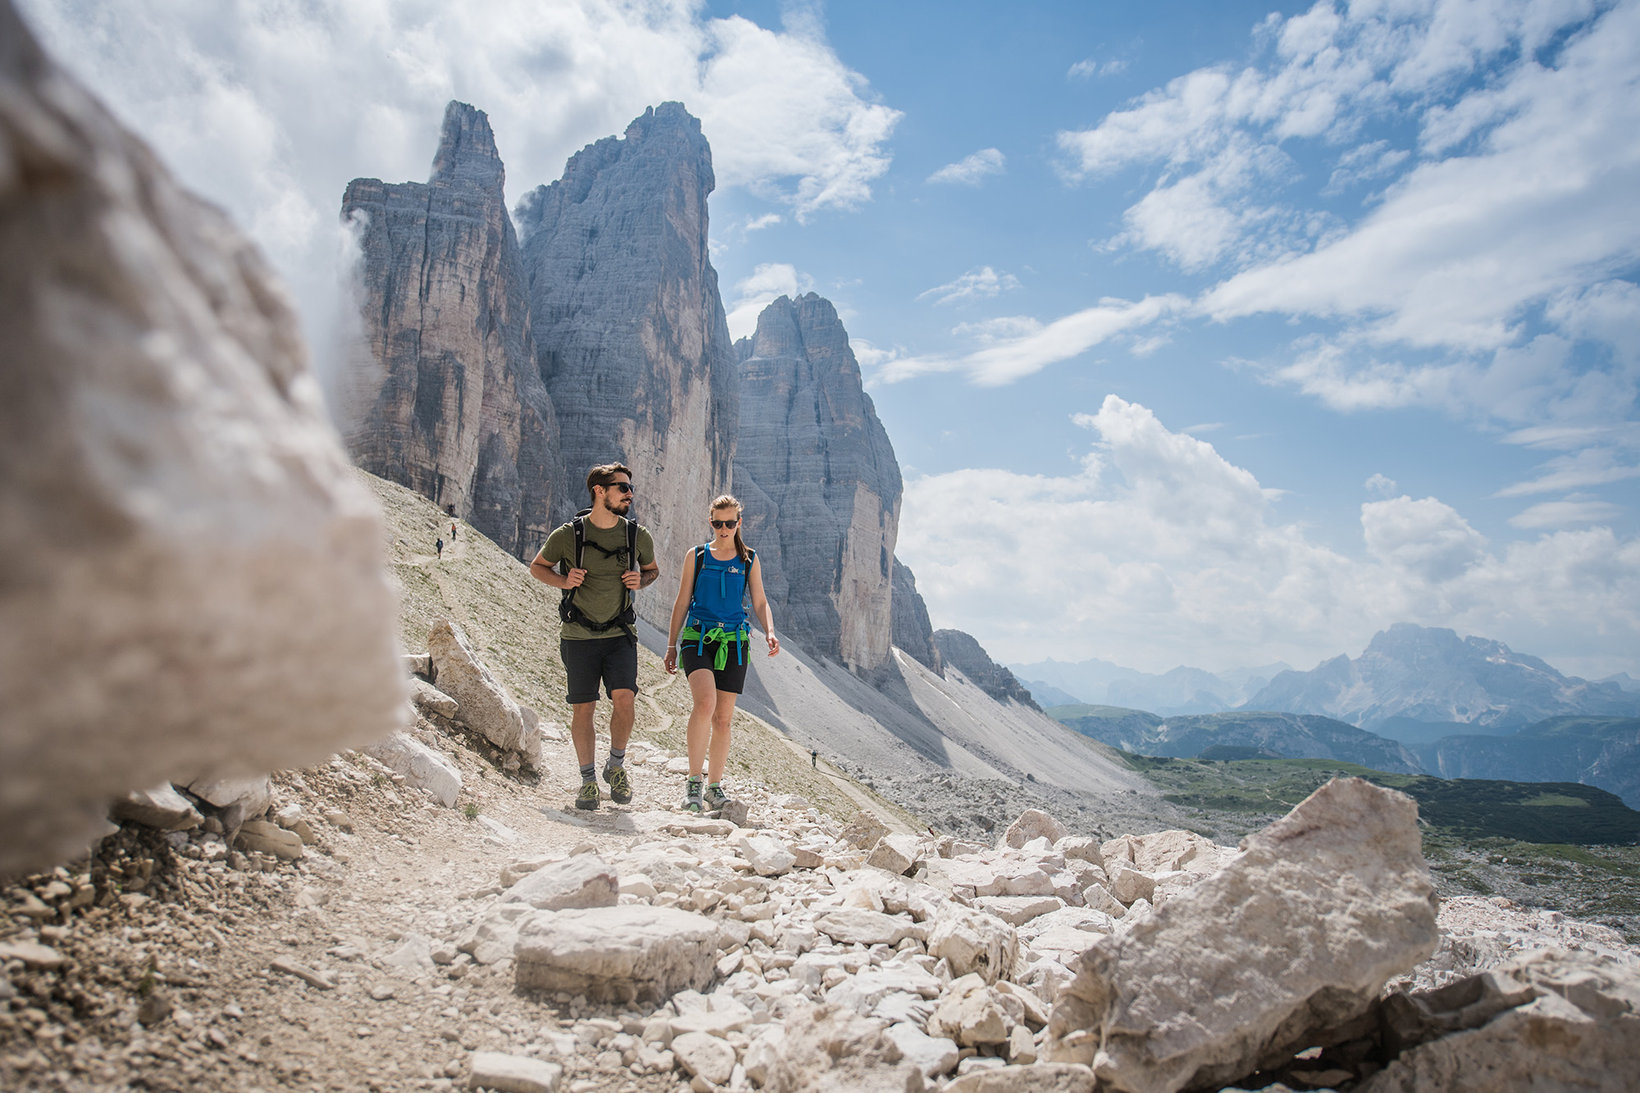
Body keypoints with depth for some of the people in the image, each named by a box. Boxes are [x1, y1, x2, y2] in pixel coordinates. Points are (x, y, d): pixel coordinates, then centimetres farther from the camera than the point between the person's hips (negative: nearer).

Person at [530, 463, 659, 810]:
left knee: (624, 698, -15)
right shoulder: (567, 534, -6)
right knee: (583, 709, 3)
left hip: (620, 635, 1)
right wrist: (563, 580, -11)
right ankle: (588, 779, 19)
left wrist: (641, 581, -5)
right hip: (579, 637, -1)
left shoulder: (638, 535, 0)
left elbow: (652, 569, 18)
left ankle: (616, 765, 10)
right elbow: (538, 566, 9)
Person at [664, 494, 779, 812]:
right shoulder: (696, 556, 7)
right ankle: (694, 780, -14)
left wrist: (770, 632, -10)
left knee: (723, 717, 4)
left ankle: (714, 786, 19)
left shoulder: (749, 560, 10)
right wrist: (671, 645, 7)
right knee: (705, 703, -25)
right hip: (698, 638, -2)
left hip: (733, 642, 2)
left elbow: (760, 603, 9)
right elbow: (682, 602, 10)